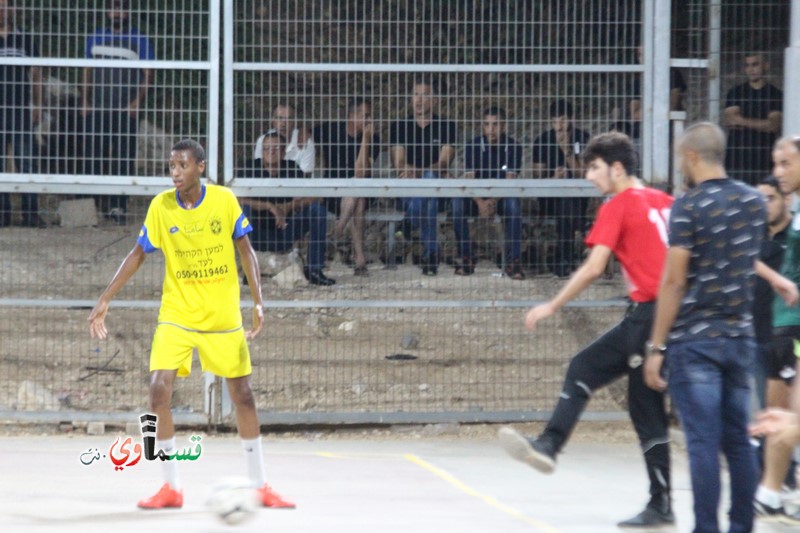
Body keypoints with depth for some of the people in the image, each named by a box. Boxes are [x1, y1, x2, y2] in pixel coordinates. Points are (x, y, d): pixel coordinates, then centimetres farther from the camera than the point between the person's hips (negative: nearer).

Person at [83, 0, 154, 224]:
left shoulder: (138, 40, 5)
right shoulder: (95, 38, 17)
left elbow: (147, 73, 1)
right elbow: (88, 71, 19)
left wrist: (137, 101, -12)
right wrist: (86, 101, 8)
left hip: (126, 110, -3)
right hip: (97, 108, 3)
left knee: (123, 157, -7)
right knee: (96, 155, 1)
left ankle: (118, 206, -7)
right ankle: (100, 205, 7)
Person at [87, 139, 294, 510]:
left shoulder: (224, 201, -8)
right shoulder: (161, 207, -6)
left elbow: (245, 250, -1)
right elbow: (138, 255, 2)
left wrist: (257, 300, -11)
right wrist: (105, 300, -2)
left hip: (223, 318, 0)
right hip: (176, 315, 0)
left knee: (242, 395, 5)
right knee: (159, 389, -15)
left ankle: (259, 486, 19)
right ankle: (171, 488, -3)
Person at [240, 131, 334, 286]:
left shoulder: (291, 168, -2)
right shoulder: (253, 168, -9)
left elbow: (312, 197, -9)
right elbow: (239, 199, -24)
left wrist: (289, 206, -26)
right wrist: (271, 207, -32)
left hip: (284, 234, 3)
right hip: (259, 235, -3)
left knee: (317, 210, -14)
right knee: (244, 210, -32)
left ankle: (314, 270, -12)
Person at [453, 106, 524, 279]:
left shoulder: (513, 147, -6)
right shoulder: (473, 146, -4)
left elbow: (510, 180, -13)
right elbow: (469, 179, -13)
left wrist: (494, 202, -31)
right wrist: (480, 203, -33)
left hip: (501, 197, -1)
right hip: (477, 197, 1)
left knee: (514, 204, -36)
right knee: (457, 204, -31)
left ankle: (512, 261, -33)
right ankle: (466, 258, -22)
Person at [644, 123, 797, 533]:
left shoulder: (689, 207, -11)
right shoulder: (754, 202, 6)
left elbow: (674, 282, -12)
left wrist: (656, 348, -10)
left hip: (695, 341, -6)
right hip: (740, 337, 6)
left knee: (703, 444, -6)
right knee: (737, 441, 11)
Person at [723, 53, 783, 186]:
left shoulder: (776, 94, 6)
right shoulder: (735, 93, 12)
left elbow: (774, 125, -4)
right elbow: (730, 120, -1)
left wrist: (743, 121, -4)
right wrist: (762, 124, -7)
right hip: (737, 160, 1)